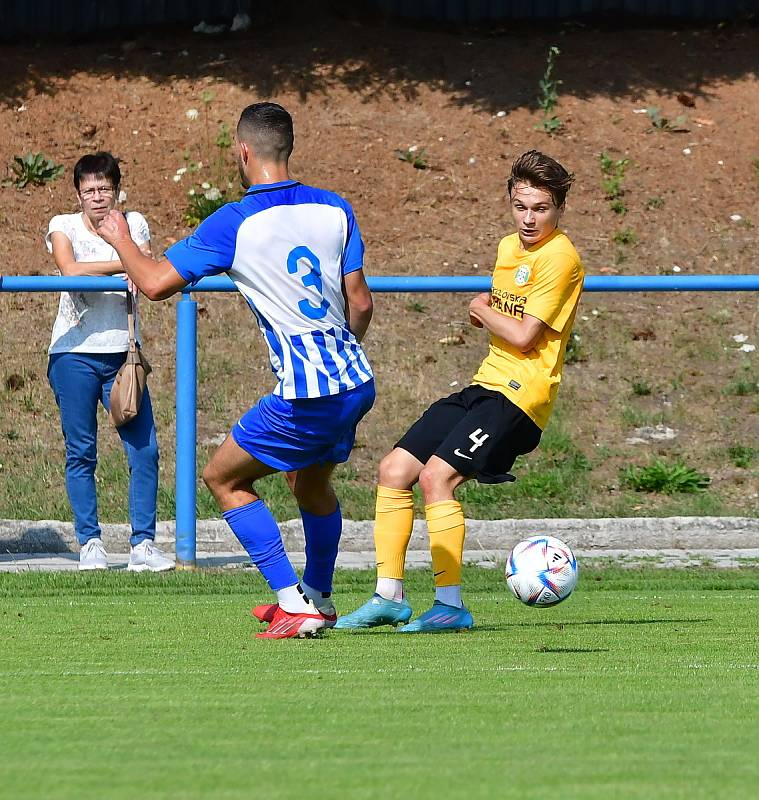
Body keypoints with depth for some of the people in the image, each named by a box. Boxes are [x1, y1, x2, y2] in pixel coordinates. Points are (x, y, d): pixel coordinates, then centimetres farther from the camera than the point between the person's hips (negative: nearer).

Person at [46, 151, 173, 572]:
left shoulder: (133, 224, 9)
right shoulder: (63, 226, 0)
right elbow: (69, 269, -19)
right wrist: (123, 264, -24)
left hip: (122, 354, 2)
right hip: (75, 352, -2)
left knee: (144, 449, -7)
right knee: (81, 452, -1)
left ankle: (143, 544, -3)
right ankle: (90, 544, 6)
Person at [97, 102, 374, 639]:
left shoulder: (234, 223, -11)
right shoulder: (334, 209, 4)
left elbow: (156, 283, -8)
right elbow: (360, 303, 8)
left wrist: (120, 239, 12)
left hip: (305, 397, -7)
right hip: (357, 383, 7)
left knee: (224, 478, 10)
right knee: (310, 482, 30)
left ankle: (293, 603, 1)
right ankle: (318, 600, 42)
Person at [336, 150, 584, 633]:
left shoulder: (559, 258, -13)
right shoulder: (508, 248, 14)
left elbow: (522, 337, -17)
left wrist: (484, 311, 2)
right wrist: (483, 310, 3)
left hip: (520, 394, -9)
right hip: (485, 386, 9)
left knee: (436, 477, -23)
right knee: (394, 470, 3)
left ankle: (451, 606, -19)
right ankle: (389, 597, 9)